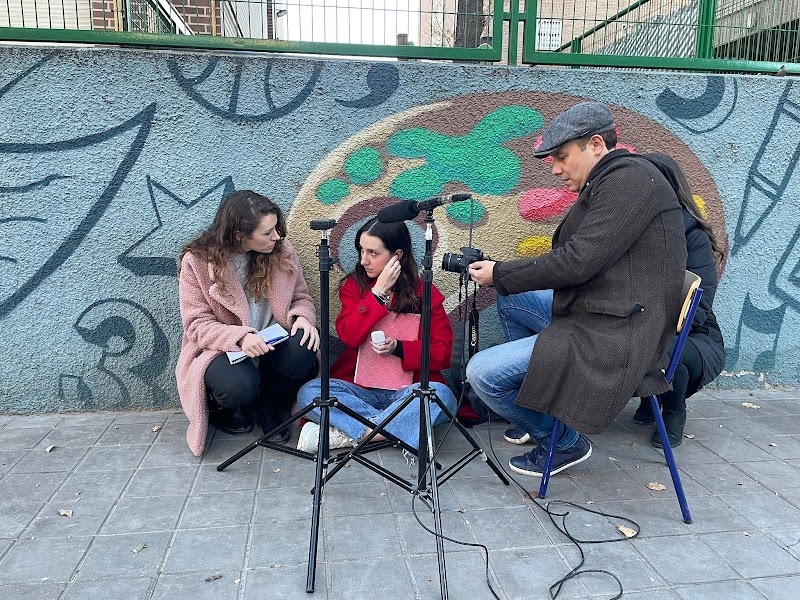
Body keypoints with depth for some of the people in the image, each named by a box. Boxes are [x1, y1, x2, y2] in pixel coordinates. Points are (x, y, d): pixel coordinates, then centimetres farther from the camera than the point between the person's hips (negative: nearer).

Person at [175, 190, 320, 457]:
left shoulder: (281, 251, -3)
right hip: (220, 350, -3)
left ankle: (268, 410, 1)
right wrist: (239, 338, -33)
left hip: (270, 345, 4)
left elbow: (301, 297, 6)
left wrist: (302, 317, -19)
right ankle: (222, 408, 7)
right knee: (240, 385, -36)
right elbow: (198, 325, -14)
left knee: (302, 350, -30)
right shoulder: (197, 262, -12)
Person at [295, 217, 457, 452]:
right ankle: (395, 429, -27)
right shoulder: (353, 285, 5)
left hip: (407, 390, -1)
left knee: (442, 395, -33)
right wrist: (379, 292, -14)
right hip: (360, 389, 1)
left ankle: (346, 435, -27)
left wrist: (398, 348, -16)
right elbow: (349, 336, -11)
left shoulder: (425, 293, 1)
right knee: (308, 392, -25)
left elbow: (443, 352, -3)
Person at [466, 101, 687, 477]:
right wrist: (501, 273, 6)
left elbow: (576, 262, -21)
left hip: (614, 337, -11)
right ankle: (537, 411, 24)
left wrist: (500, 275, -9)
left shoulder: (631, 177, -14)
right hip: (595, 316, 11)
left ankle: (563, 441, 10)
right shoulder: (605, 185, 16)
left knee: (482, 373, -16)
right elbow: (572, 259, 15)